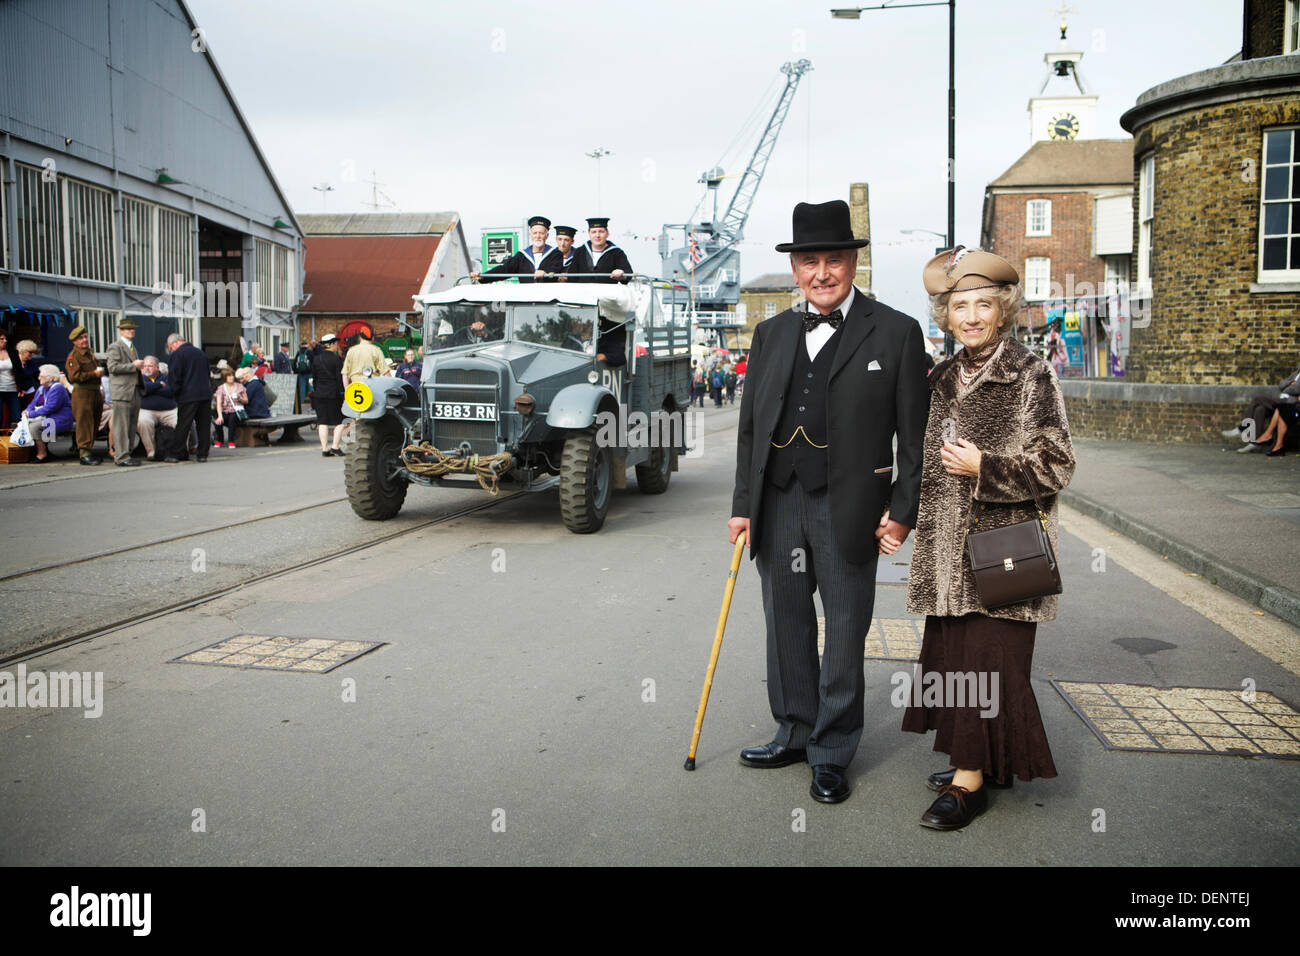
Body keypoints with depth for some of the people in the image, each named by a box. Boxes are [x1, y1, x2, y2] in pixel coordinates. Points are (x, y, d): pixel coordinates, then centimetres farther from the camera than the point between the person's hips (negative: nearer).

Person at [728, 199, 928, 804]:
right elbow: (750, 426, 12)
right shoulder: (772, 334, 10)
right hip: (778, 502, 4)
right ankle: (795, 733, 32)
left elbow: (914, 433, -2)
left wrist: (903, 510, -7)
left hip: (849, 507, -4)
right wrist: (742, 503, 7)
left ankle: (832, 753, 22)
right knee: (786, 624, 14)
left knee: (846, 634, 7)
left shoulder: (895, 333, -2)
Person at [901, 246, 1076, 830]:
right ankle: (982, 761, 27)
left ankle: (971, 781, 7)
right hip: (947, 546, 6)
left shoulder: (1032, 377, -7)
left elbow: (1056, 467, -9)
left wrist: (984, 467, -18)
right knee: (951, 652, 11)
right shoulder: (940, 378, 11)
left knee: (986, 657, -4)